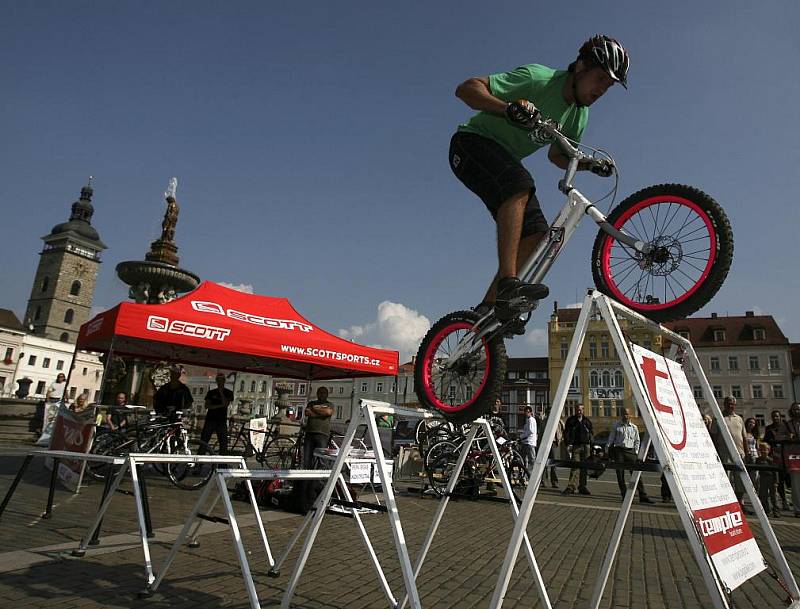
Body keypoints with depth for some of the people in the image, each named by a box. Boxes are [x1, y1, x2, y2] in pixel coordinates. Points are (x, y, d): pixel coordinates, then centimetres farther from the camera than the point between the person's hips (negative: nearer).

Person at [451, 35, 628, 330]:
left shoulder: (580, 116, 3)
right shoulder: (538, 79, -19)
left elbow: (556, 155, 18)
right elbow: (466, 88, -25)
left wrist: (589, 164, 0)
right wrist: (508, 108, -42)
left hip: (505, 161, 8)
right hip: (472, 142, -7)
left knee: (536, 234, -8)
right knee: (520, 183, -37)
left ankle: (488, 306, -2)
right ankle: (508, 283, -40)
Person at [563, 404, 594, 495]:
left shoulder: (587, 421, 14)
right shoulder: (570, 420, 4)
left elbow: (591, 434, 18)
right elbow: (566, 433, 1)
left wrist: (591, 446, 8)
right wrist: (568, 444, -11)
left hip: (586, 446, 3)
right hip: (576, 446, -3)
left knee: (584, 467, 5)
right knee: (575, 466, -11)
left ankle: (582, 487, 14)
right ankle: (571, 487, -12)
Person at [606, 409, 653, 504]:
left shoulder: (634, 427, 10)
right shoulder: (616, 425, 5)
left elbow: (637, 441, 18)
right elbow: (611, 438, 7)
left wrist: (636, 452, 8)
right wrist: (607, 450, 1)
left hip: (630, 451, 1)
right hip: (619, 450, -1)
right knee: (620, 474, -1)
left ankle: (643, 496, 2)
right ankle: (624, 495, 7)